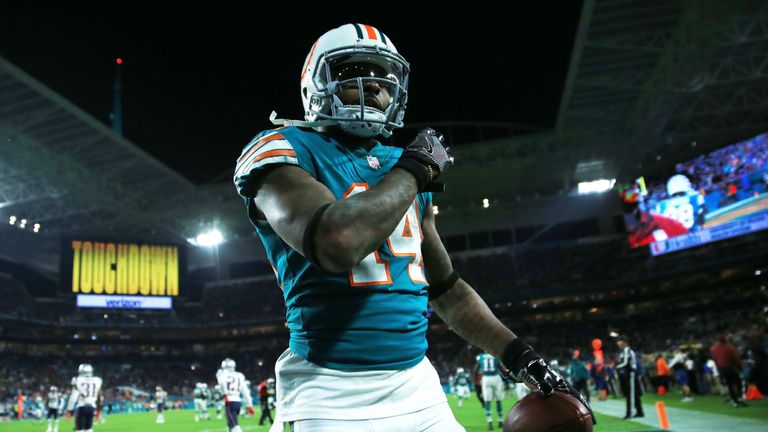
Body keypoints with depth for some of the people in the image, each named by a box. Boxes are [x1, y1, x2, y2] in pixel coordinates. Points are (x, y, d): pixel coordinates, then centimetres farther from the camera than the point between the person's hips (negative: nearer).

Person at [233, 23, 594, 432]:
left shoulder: (402, 168, 11)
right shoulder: (285, 151, -7)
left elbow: (445, 288, 17)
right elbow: (336, 244, -28)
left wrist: (517, 353, 9)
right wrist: (415, 169, -13)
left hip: (416, 383, 6)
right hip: (333, 394, -6)